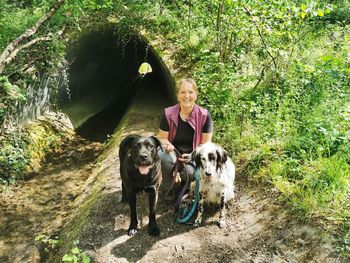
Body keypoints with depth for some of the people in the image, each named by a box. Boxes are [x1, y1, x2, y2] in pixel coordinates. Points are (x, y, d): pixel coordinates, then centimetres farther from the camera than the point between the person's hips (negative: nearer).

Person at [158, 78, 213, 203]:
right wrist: (167, 144, -26)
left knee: (190, 172, -33)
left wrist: (193, 156, -23)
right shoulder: (168, 113, -9)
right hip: (174, 152, 1)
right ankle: (168, 191, -6)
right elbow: (162, 137, -2)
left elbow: (206, 143, -6)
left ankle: (183, 183, 10)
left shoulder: (204, 115, -11)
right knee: (162, 156, -34)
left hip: (193, 156, 0)